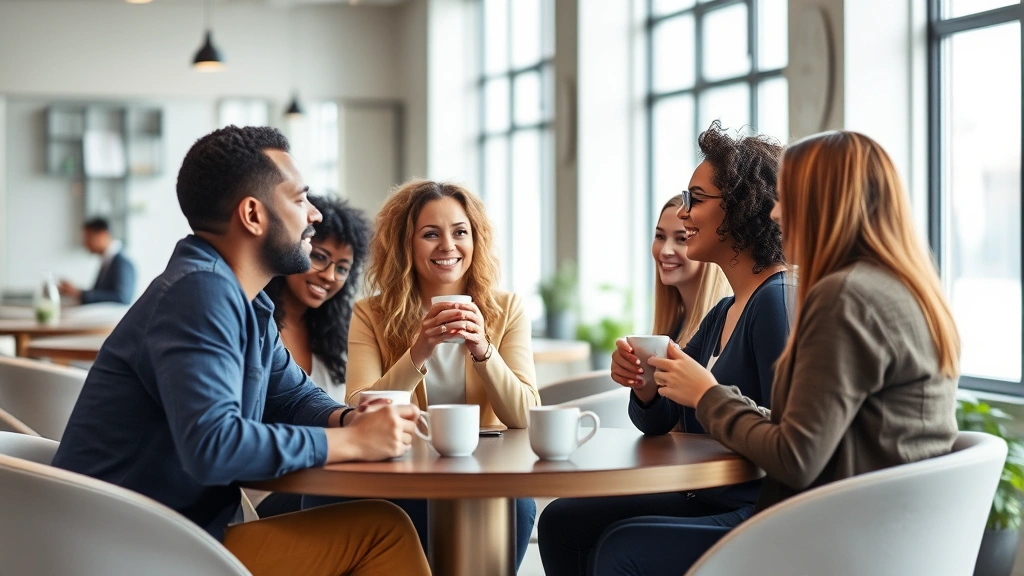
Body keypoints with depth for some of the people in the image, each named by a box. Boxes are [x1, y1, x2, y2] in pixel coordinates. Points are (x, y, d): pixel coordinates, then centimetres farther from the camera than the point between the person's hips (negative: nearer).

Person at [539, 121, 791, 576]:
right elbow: (658, 423, 15)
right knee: (562, 521, 7)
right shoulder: (723, 313, 13)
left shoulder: (778, 302, -15)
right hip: (708, 500, 9)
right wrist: (643, 384, -4)